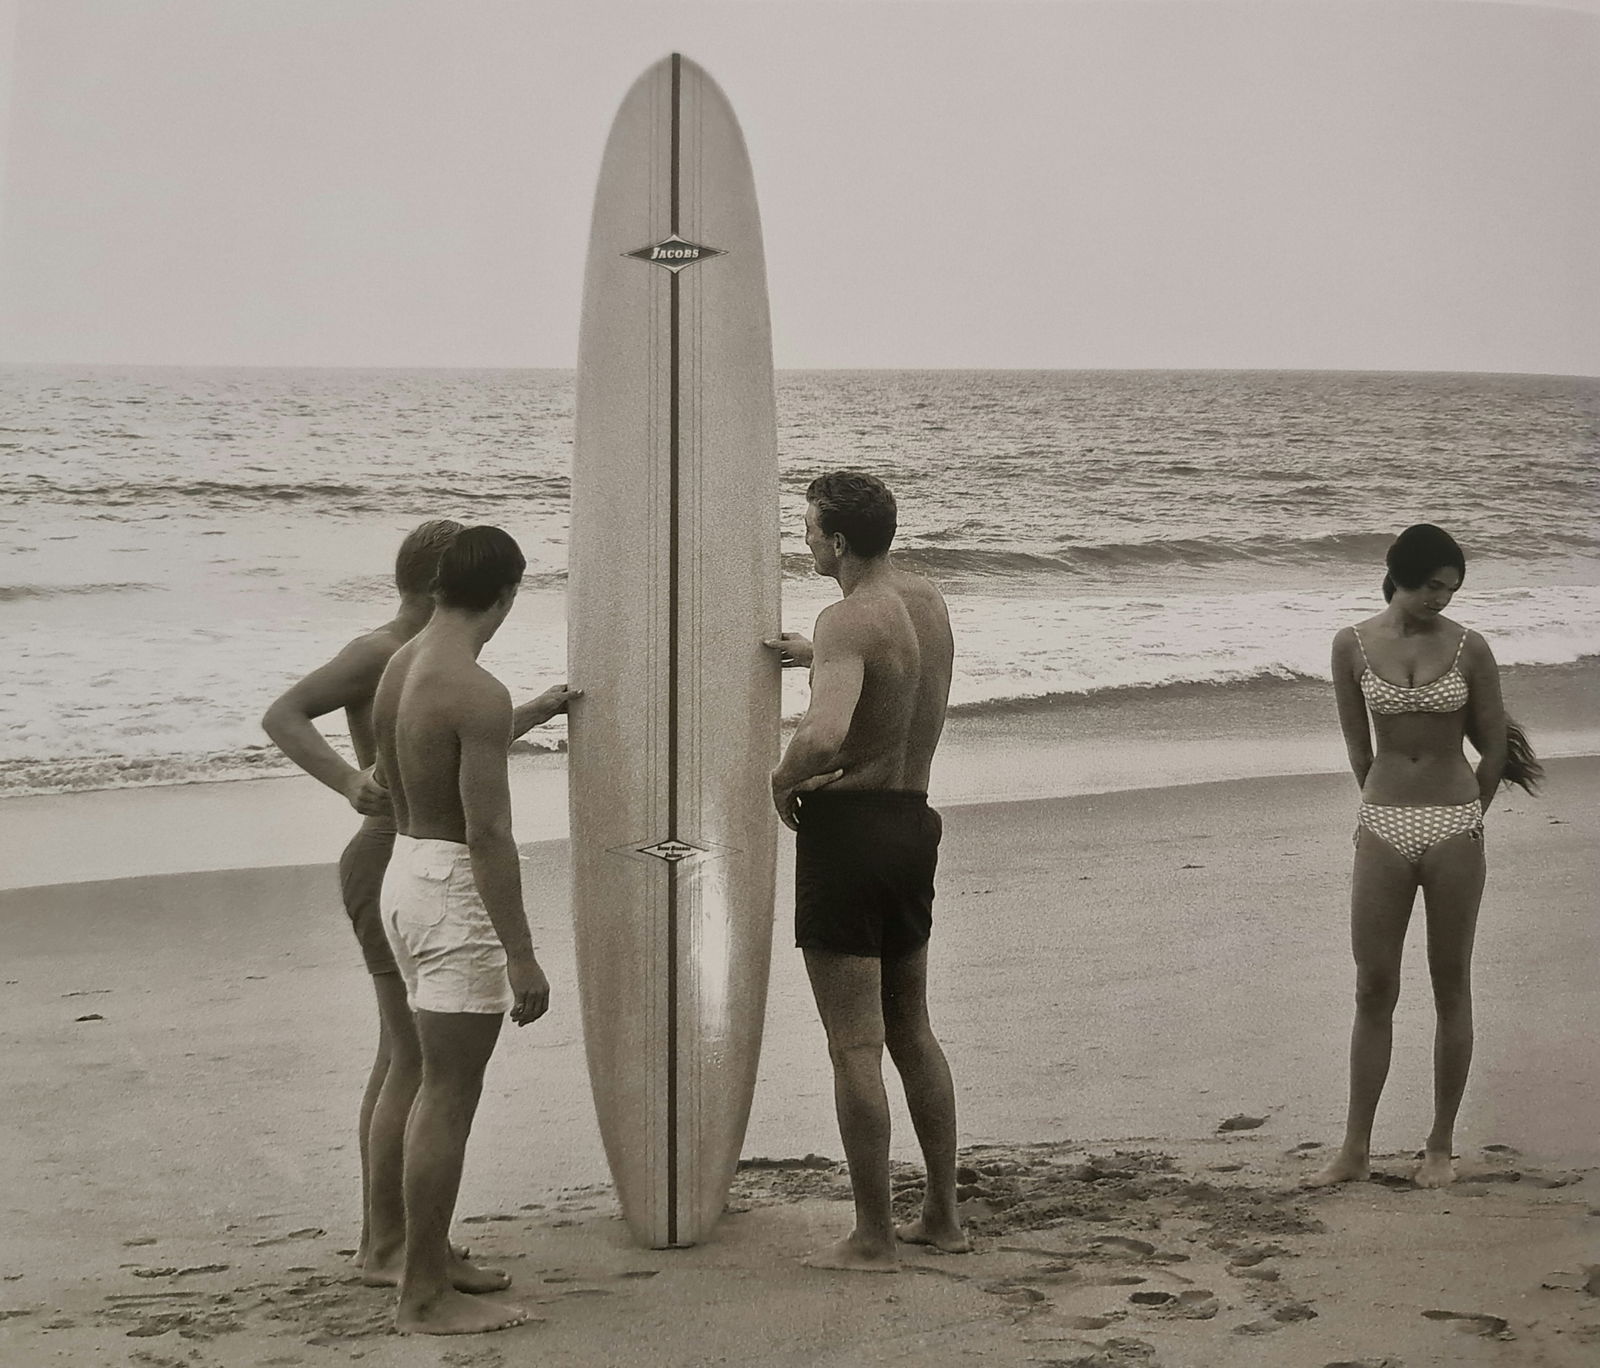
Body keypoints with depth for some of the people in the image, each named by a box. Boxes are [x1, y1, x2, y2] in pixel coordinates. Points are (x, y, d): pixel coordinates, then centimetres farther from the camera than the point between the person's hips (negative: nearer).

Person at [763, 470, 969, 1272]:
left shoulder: (849, 621, -18)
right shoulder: (928, 603, 9)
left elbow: (825, 735, -35)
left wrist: (782, 781, -15)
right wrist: (814, 655, 39)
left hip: (847, 825, -9)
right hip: (914, 822, 9)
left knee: (855, 1046, -2)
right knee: (911, 1028, 19)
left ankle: (873, 1239, 4)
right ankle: (942, 1216, 25)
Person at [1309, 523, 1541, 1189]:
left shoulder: (1469, 648, -3)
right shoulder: (1353, 646, 0)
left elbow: (1494, 746, 4)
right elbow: (1358, 746, 9)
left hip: (1454, 829, -1)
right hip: (1383, 831, 1)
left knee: (1451, 989, 5)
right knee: (1373, 990, 2)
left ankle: (1440, 1147, 15)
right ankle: (1355, 1151, 9)